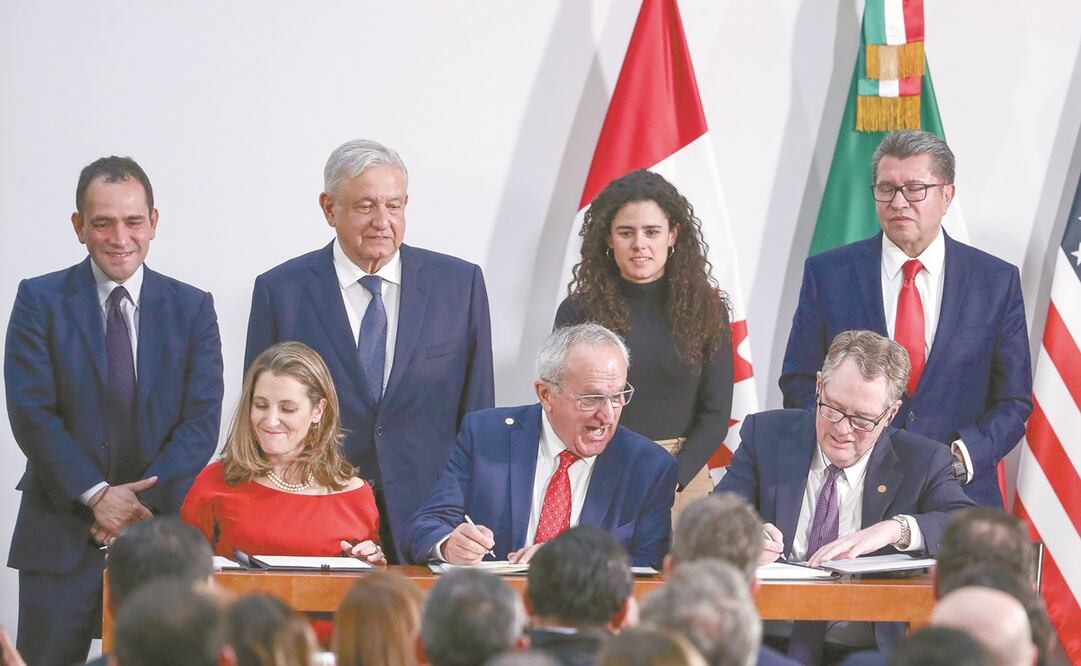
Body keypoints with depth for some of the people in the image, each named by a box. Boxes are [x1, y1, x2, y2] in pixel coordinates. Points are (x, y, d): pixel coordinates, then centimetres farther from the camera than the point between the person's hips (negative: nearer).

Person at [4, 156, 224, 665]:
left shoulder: (192, 308, 7)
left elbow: (202, 421, 0)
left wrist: (143, 501, -11)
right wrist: (96, 496, -14)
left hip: (159, 527, 1)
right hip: (60, 534, -1)